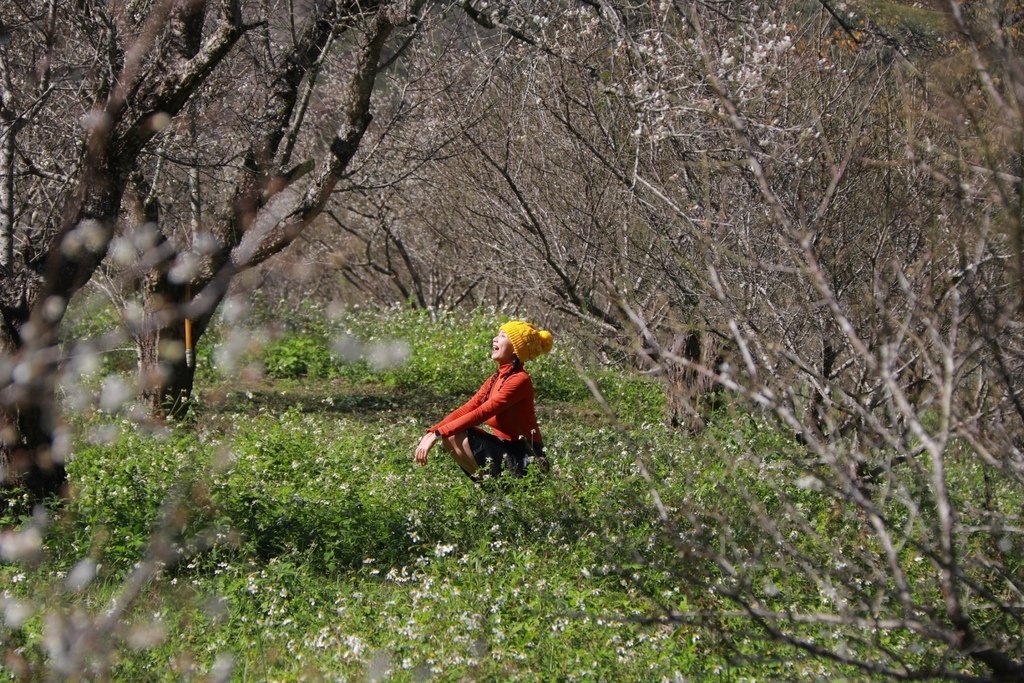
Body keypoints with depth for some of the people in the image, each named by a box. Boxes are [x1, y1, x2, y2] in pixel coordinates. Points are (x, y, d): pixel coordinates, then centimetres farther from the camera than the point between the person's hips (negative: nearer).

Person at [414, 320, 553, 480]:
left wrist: (438, 434, -24)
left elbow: (480, 413, -22)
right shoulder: (497, 378, 12)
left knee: (456, 434, -18)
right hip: (505, 449, 9)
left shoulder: (520, 380, -16)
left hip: (522, 459, -9)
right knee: (449, 435, -1)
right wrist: (431, 432, -7)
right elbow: (467, 408, 5)